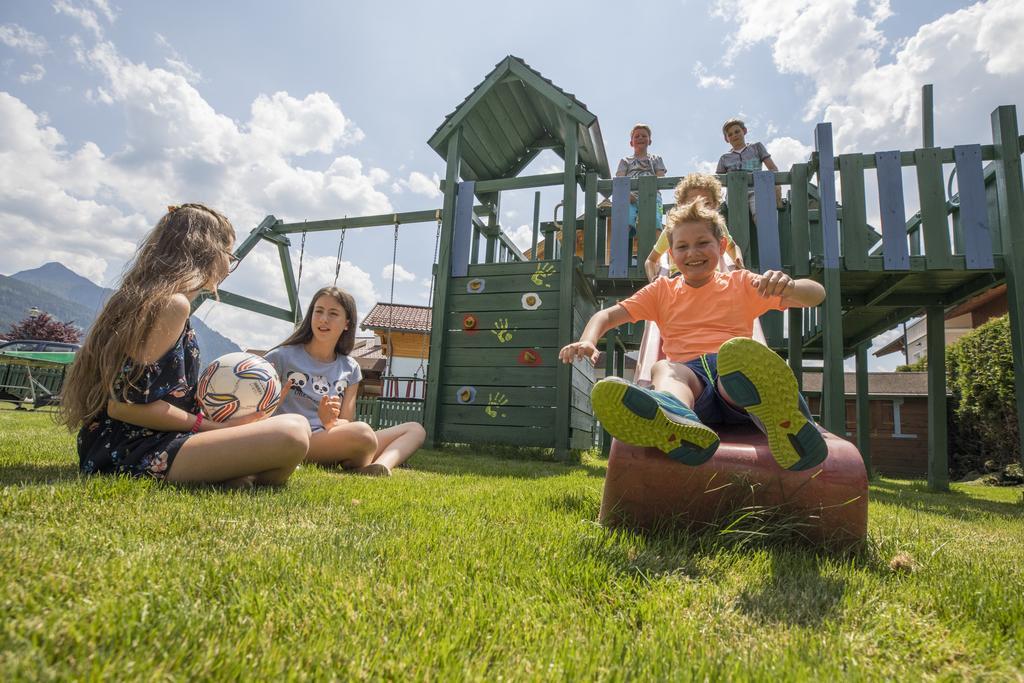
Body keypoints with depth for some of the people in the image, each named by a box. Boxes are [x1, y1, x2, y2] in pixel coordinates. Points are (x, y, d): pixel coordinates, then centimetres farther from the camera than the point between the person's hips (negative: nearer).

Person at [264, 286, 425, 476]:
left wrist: (330, 423, -17)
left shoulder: (350, 368, 11)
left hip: (336, 444, 6)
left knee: (415, 429, -1)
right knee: (362, 431, -36)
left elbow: (346, 424, 8)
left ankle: (381, 467, -29)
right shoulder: (281, 357, 2)